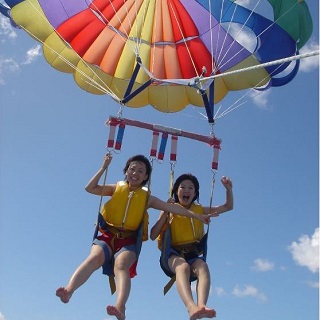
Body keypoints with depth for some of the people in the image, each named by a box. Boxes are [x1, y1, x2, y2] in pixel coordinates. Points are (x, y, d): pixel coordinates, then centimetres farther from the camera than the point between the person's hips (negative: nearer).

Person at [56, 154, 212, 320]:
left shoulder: (147, 197, 14)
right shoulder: (116, 188, 15)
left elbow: (172, 207, 11)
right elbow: (90, 188, 7)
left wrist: (197, 215, 7)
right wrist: (103, 168, 6)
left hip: (129, 240, -1)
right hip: (107, 234, 1)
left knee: (121, 265, -32)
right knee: (95, 257, -31)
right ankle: (68, 291, -48)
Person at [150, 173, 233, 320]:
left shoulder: (200, 210, 20)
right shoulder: (169, 210, 11)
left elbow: (228, 207, 23)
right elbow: (153, 236, 0)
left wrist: (228, 189, 5)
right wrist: (166, 213, -8)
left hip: (193, 254, 3)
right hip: (173, 254, -2)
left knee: (202, 267, -34)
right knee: (183, 266, -38)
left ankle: (201, 306, -57)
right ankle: (192, 307, -60)